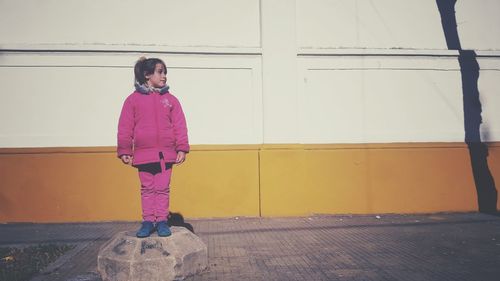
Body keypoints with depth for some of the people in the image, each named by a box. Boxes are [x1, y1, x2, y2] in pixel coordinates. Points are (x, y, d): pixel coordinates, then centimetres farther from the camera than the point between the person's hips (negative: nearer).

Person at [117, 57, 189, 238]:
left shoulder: (170, 99, 5)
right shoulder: (133, 99, 2)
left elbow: (180, 126, 2)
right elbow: (125, 128, 1)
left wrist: (182, 148, -5)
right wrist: (125, 151, -3)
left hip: (166, 153, 1)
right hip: (143, 153, -1)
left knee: (163, 188, 6)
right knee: (147, 189, 9)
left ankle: (162, 220, 16)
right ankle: (148, 221, 19)